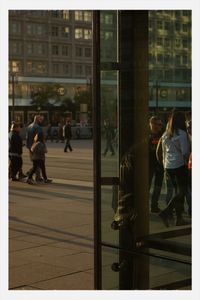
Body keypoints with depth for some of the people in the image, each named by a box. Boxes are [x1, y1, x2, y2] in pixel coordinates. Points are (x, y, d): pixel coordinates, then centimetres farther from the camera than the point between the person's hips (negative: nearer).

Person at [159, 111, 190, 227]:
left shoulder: (165, 135, 10)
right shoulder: (182, 134, -11)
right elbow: (185, 152, -13)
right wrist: (187, 161, 5)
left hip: (168, 166, 7)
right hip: (179, 165, -7)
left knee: (178, 191, 14)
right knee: (182, 191, -1)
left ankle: (179, 219, 13)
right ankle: (166, 212, -16)